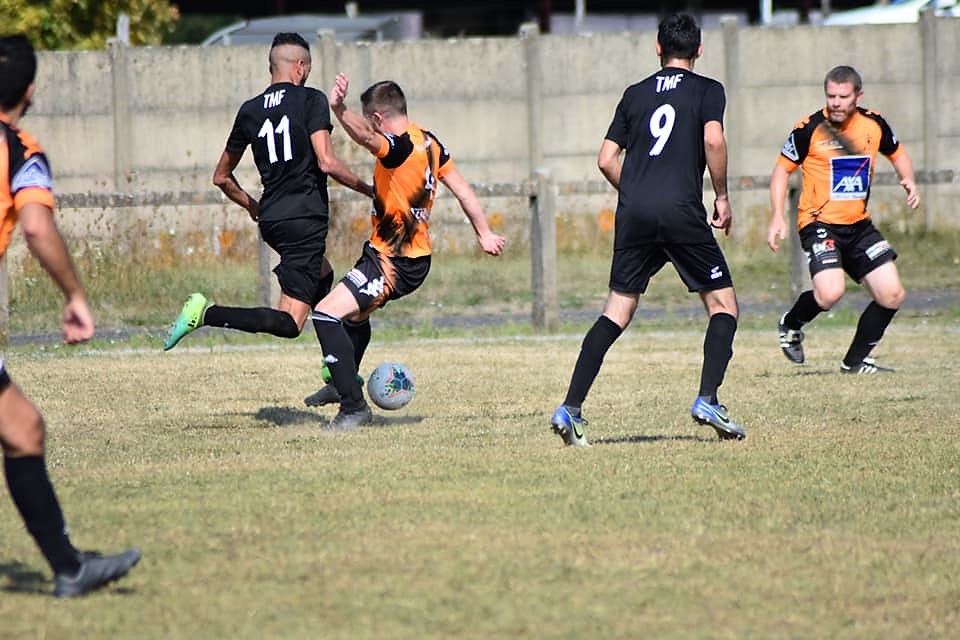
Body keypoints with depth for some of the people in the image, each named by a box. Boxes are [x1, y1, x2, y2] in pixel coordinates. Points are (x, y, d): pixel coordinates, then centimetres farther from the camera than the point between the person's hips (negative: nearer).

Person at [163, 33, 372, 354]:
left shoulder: (250, 110, 11)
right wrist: (368, 189, -1)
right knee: (289, 323, -11)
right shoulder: (311, 100, -5)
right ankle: (208, 314, -26)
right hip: (305, 218, -7)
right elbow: (327, 163, -15)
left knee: (322, 275, 33)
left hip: (271, 221, 7)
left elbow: (221, 177, 18)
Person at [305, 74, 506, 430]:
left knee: (326, 314, -15)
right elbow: (461, 189, 14)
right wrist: (484, 234, 22)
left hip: (391, 264, -11)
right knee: (354, 310, 32)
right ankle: (342, 385, 50)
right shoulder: (429, 143, 6)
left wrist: (339, 110, -63)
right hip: (416, 257, 11)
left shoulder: (399, 147, -23)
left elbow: (365, 136, -46)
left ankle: (354, 407, -14)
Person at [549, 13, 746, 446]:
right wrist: (722, 197, 1)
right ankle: (707, 400, -7)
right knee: (723, 304, 9)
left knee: (617, 312, 7)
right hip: (681, 211, -4)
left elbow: (607, 160, 14)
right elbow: (713, 140, -10)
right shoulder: (707, 90, 7)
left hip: (633, 213, 4)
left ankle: (570, 409, -2)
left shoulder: (635, 94, 18)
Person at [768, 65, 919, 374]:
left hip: (859, 225, 5)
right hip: (819, 222, -5)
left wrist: (908, 180, 0)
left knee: (891, 296, 0)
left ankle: (855, 360, 18)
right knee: (830, 293, -26)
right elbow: (782, 169, 0)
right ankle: (791, 325, 6)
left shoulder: (874, 124, 1)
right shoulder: (810, 129, -11)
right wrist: (777, 217, -9)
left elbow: (897, 153, 20)